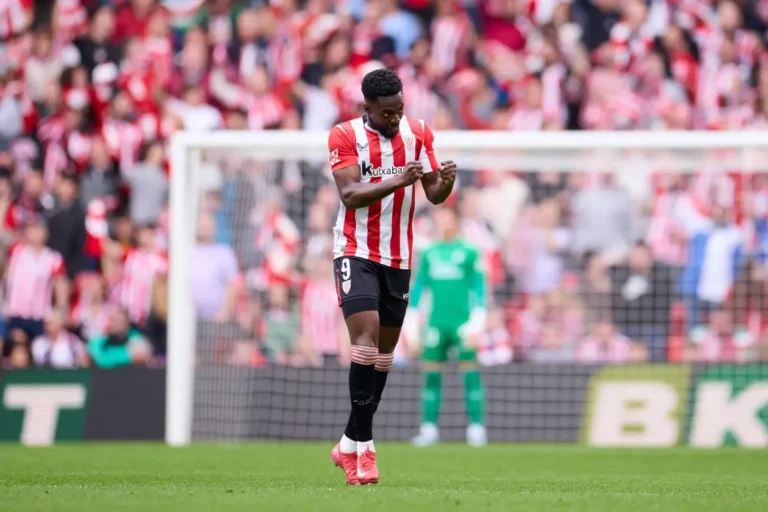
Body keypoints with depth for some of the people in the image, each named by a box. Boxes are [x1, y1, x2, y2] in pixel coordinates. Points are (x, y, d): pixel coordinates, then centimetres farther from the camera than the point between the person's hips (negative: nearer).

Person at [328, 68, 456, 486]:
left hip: (398, 258, 5)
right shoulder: (345, 136, -8)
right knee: (366, 339, -19)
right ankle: (362, 444, -16)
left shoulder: (417, 134, 4)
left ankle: (350, 445, 19)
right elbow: (350, 194, -18)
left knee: (384, 351, 8)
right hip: (356, 253, -5)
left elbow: (434, 194, 3)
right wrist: (397, 181, -31)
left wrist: (445, 181, -20)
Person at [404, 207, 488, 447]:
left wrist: (477, 321, -8)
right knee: (431, 374, 0)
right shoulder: (428, 254, 12)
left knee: (470, 372, -7)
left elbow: (479, 288, 0)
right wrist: (410, 321, 12)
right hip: (436, 323, 4)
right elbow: (418, 287, 17)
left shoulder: (469, 253, 2)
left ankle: (476, 428, -7)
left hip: (462, 321, -3)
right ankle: (429, 428, 4)